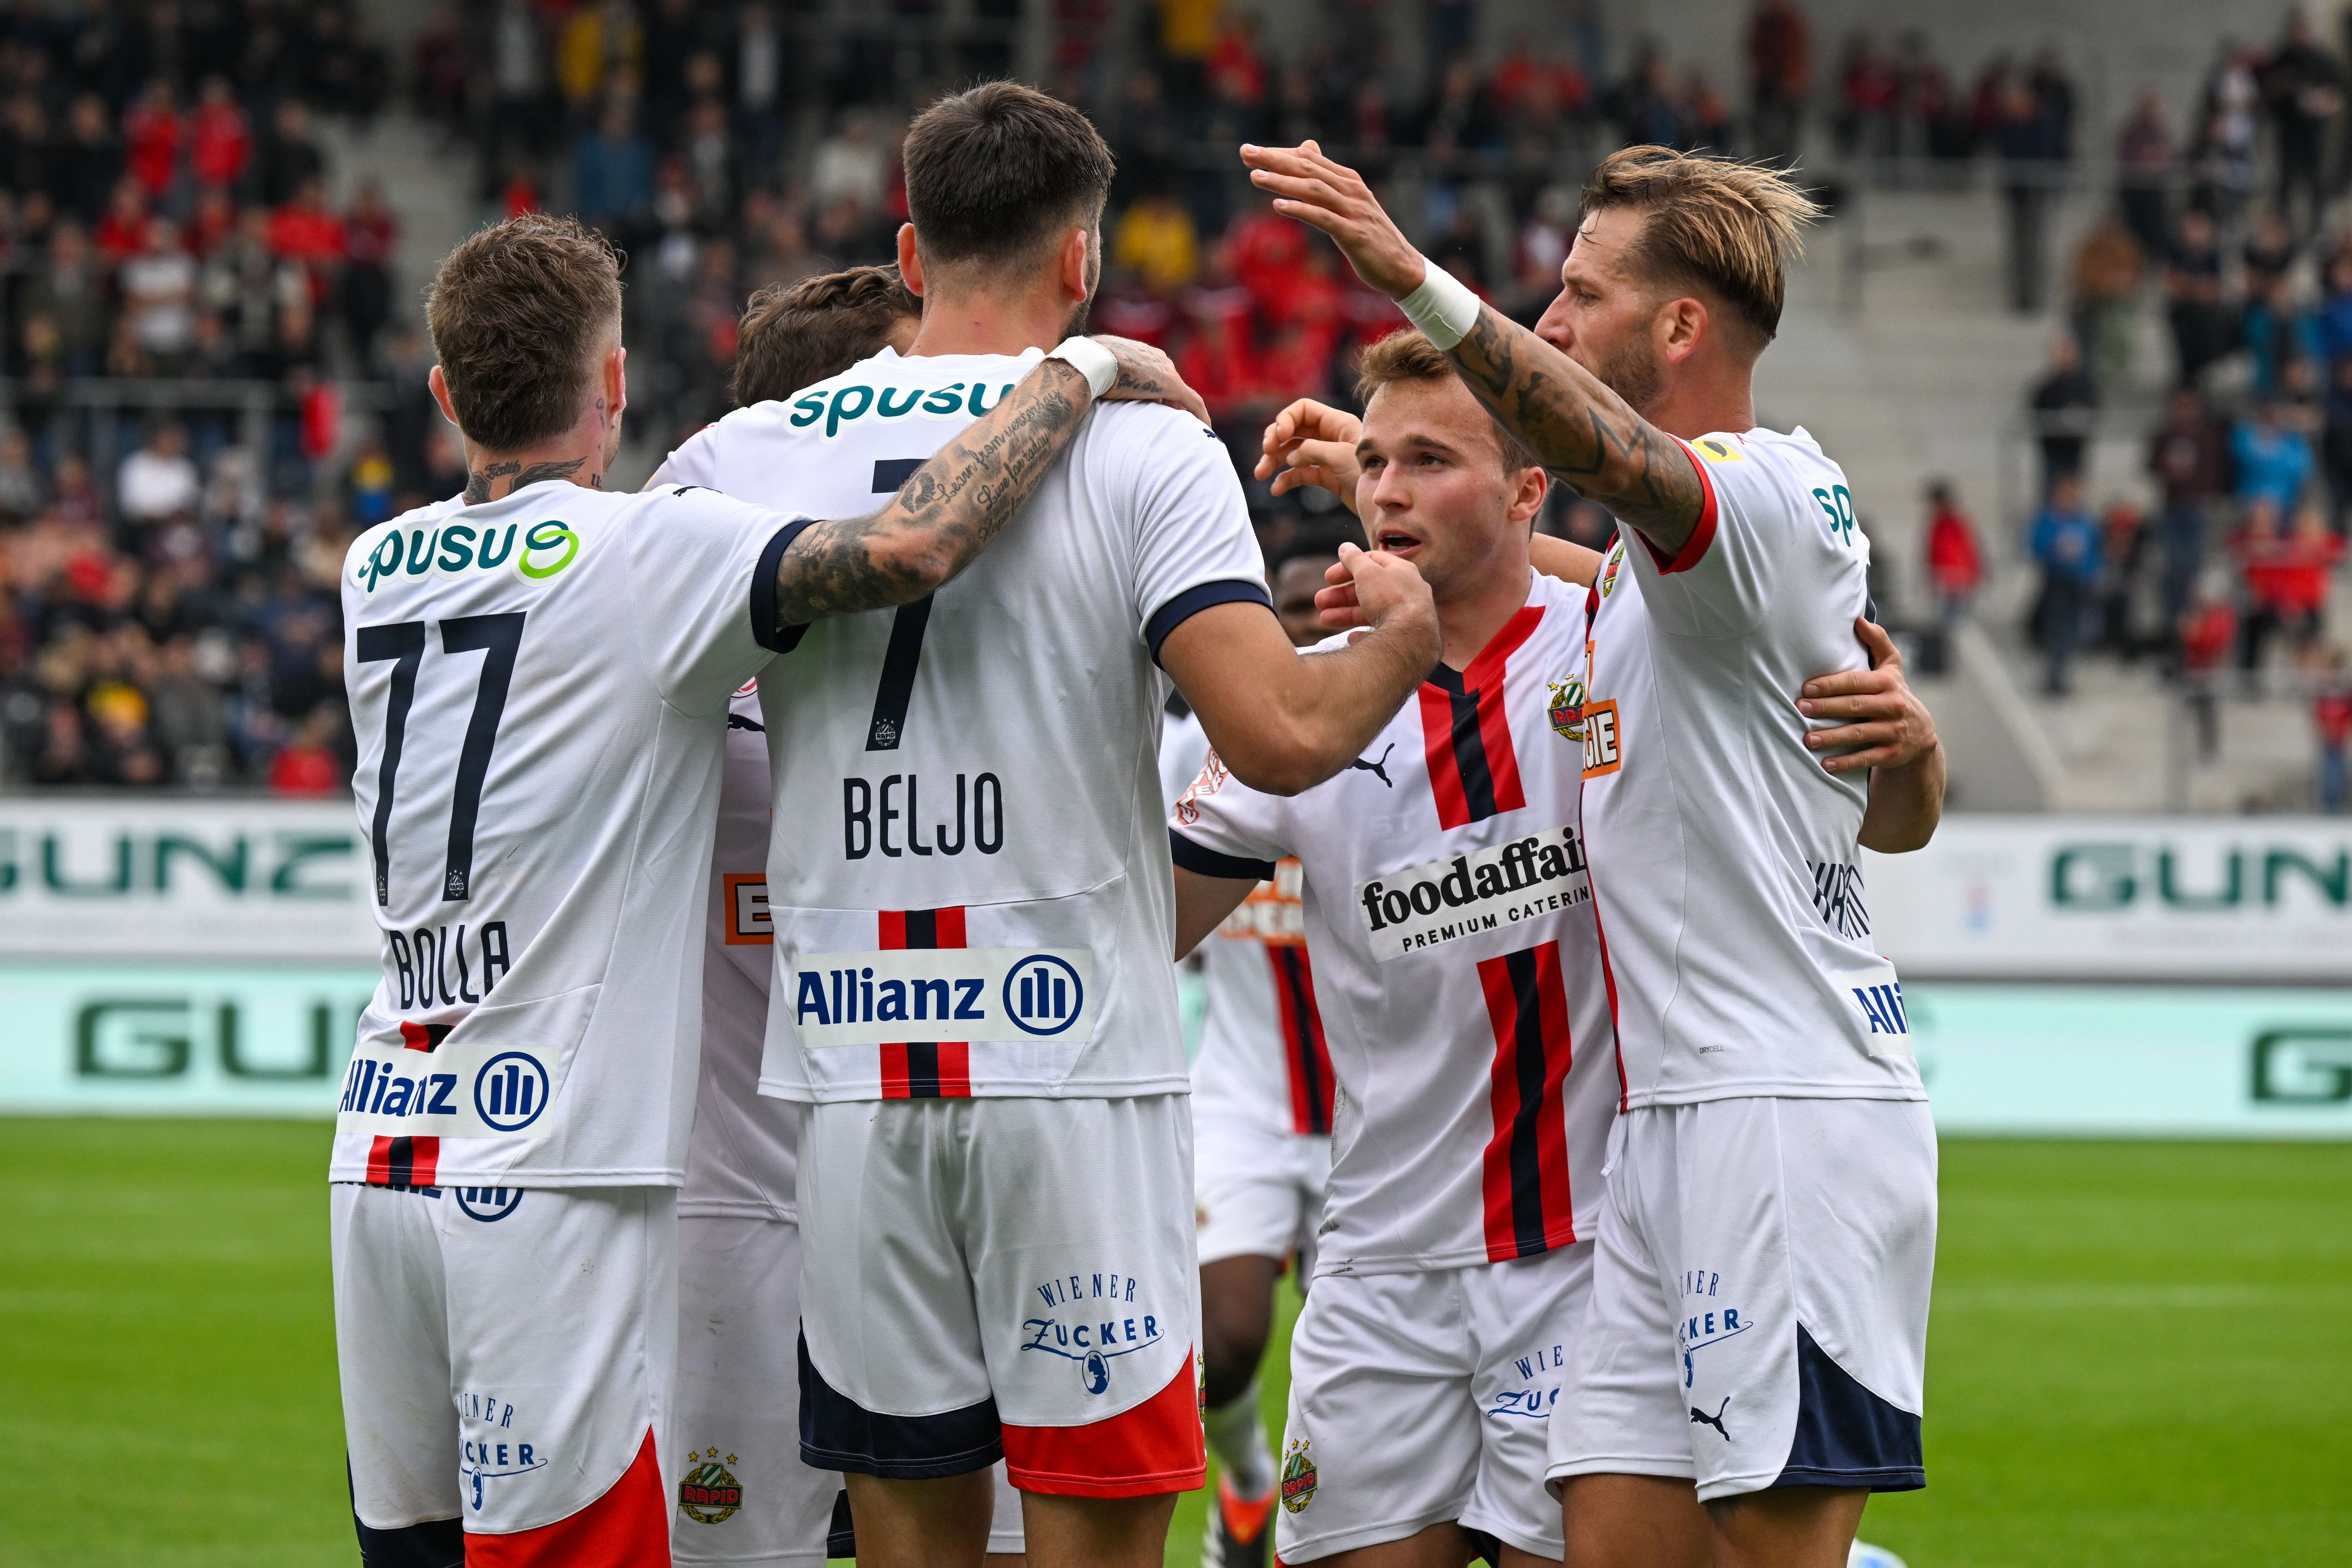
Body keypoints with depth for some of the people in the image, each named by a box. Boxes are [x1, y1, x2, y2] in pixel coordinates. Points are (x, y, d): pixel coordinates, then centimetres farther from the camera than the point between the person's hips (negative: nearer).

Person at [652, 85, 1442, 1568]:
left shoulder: (740, 457, 5)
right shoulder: (1141, 449, -4)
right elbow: (1281, 735, -13)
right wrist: (1404, 637, 7)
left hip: (851, 1077, 3)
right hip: (1078, 1067, -3)